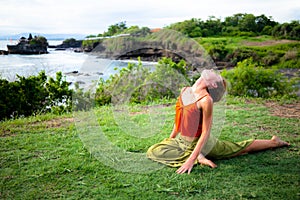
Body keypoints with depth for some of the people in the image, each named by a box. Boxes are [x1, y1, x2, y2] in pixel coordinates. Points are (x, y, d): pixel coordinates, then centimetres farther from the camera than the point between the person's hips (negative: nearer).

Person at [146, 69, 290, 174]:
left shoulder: (206, 100, -26)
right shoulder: (184, 91, -4)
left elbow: (206, 132, -26)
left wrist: (191, 159, -31)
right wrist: (170, 139, 18)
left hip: (199, 142, -7)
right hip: (181, 140, 7)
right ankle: (199, 157, -7)